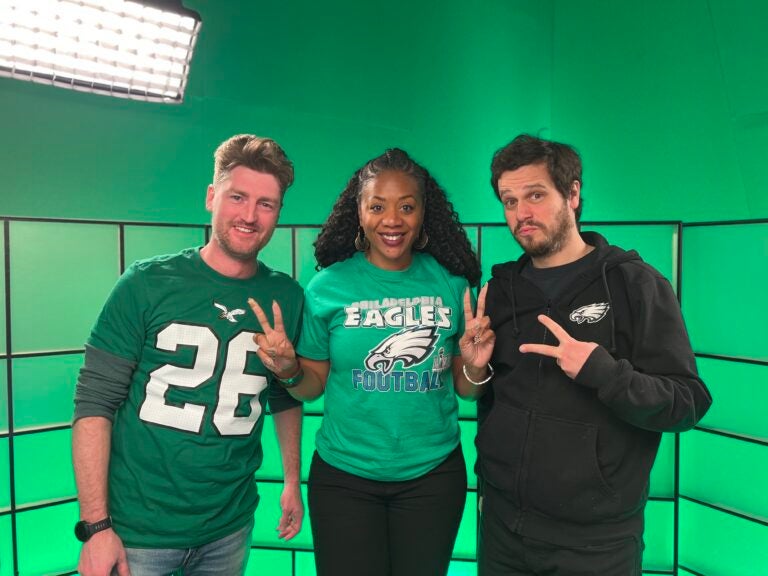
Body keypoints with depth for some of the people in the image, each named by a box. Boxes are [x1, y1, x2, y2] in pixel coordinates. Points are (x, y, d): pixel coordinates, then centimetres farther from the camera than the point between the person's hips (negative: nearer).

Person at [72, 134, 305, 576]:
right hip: (137, 527, -3)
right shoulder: (148, 283, -11)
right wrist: (96, 525, -13)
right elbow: (94, 402, -10)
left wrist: (293, 481, 11)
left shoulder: (286, 297, -3)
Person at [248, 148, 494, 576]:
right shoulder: (328, 286, -9)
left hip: (433, 476, 2)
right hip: (343, 476, -1)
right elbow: (313, 385, 1)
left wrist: (475, 366, -17)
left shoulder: (451, 283, -6)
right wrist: (289, 368, -19)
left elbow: (465, 389, 4)